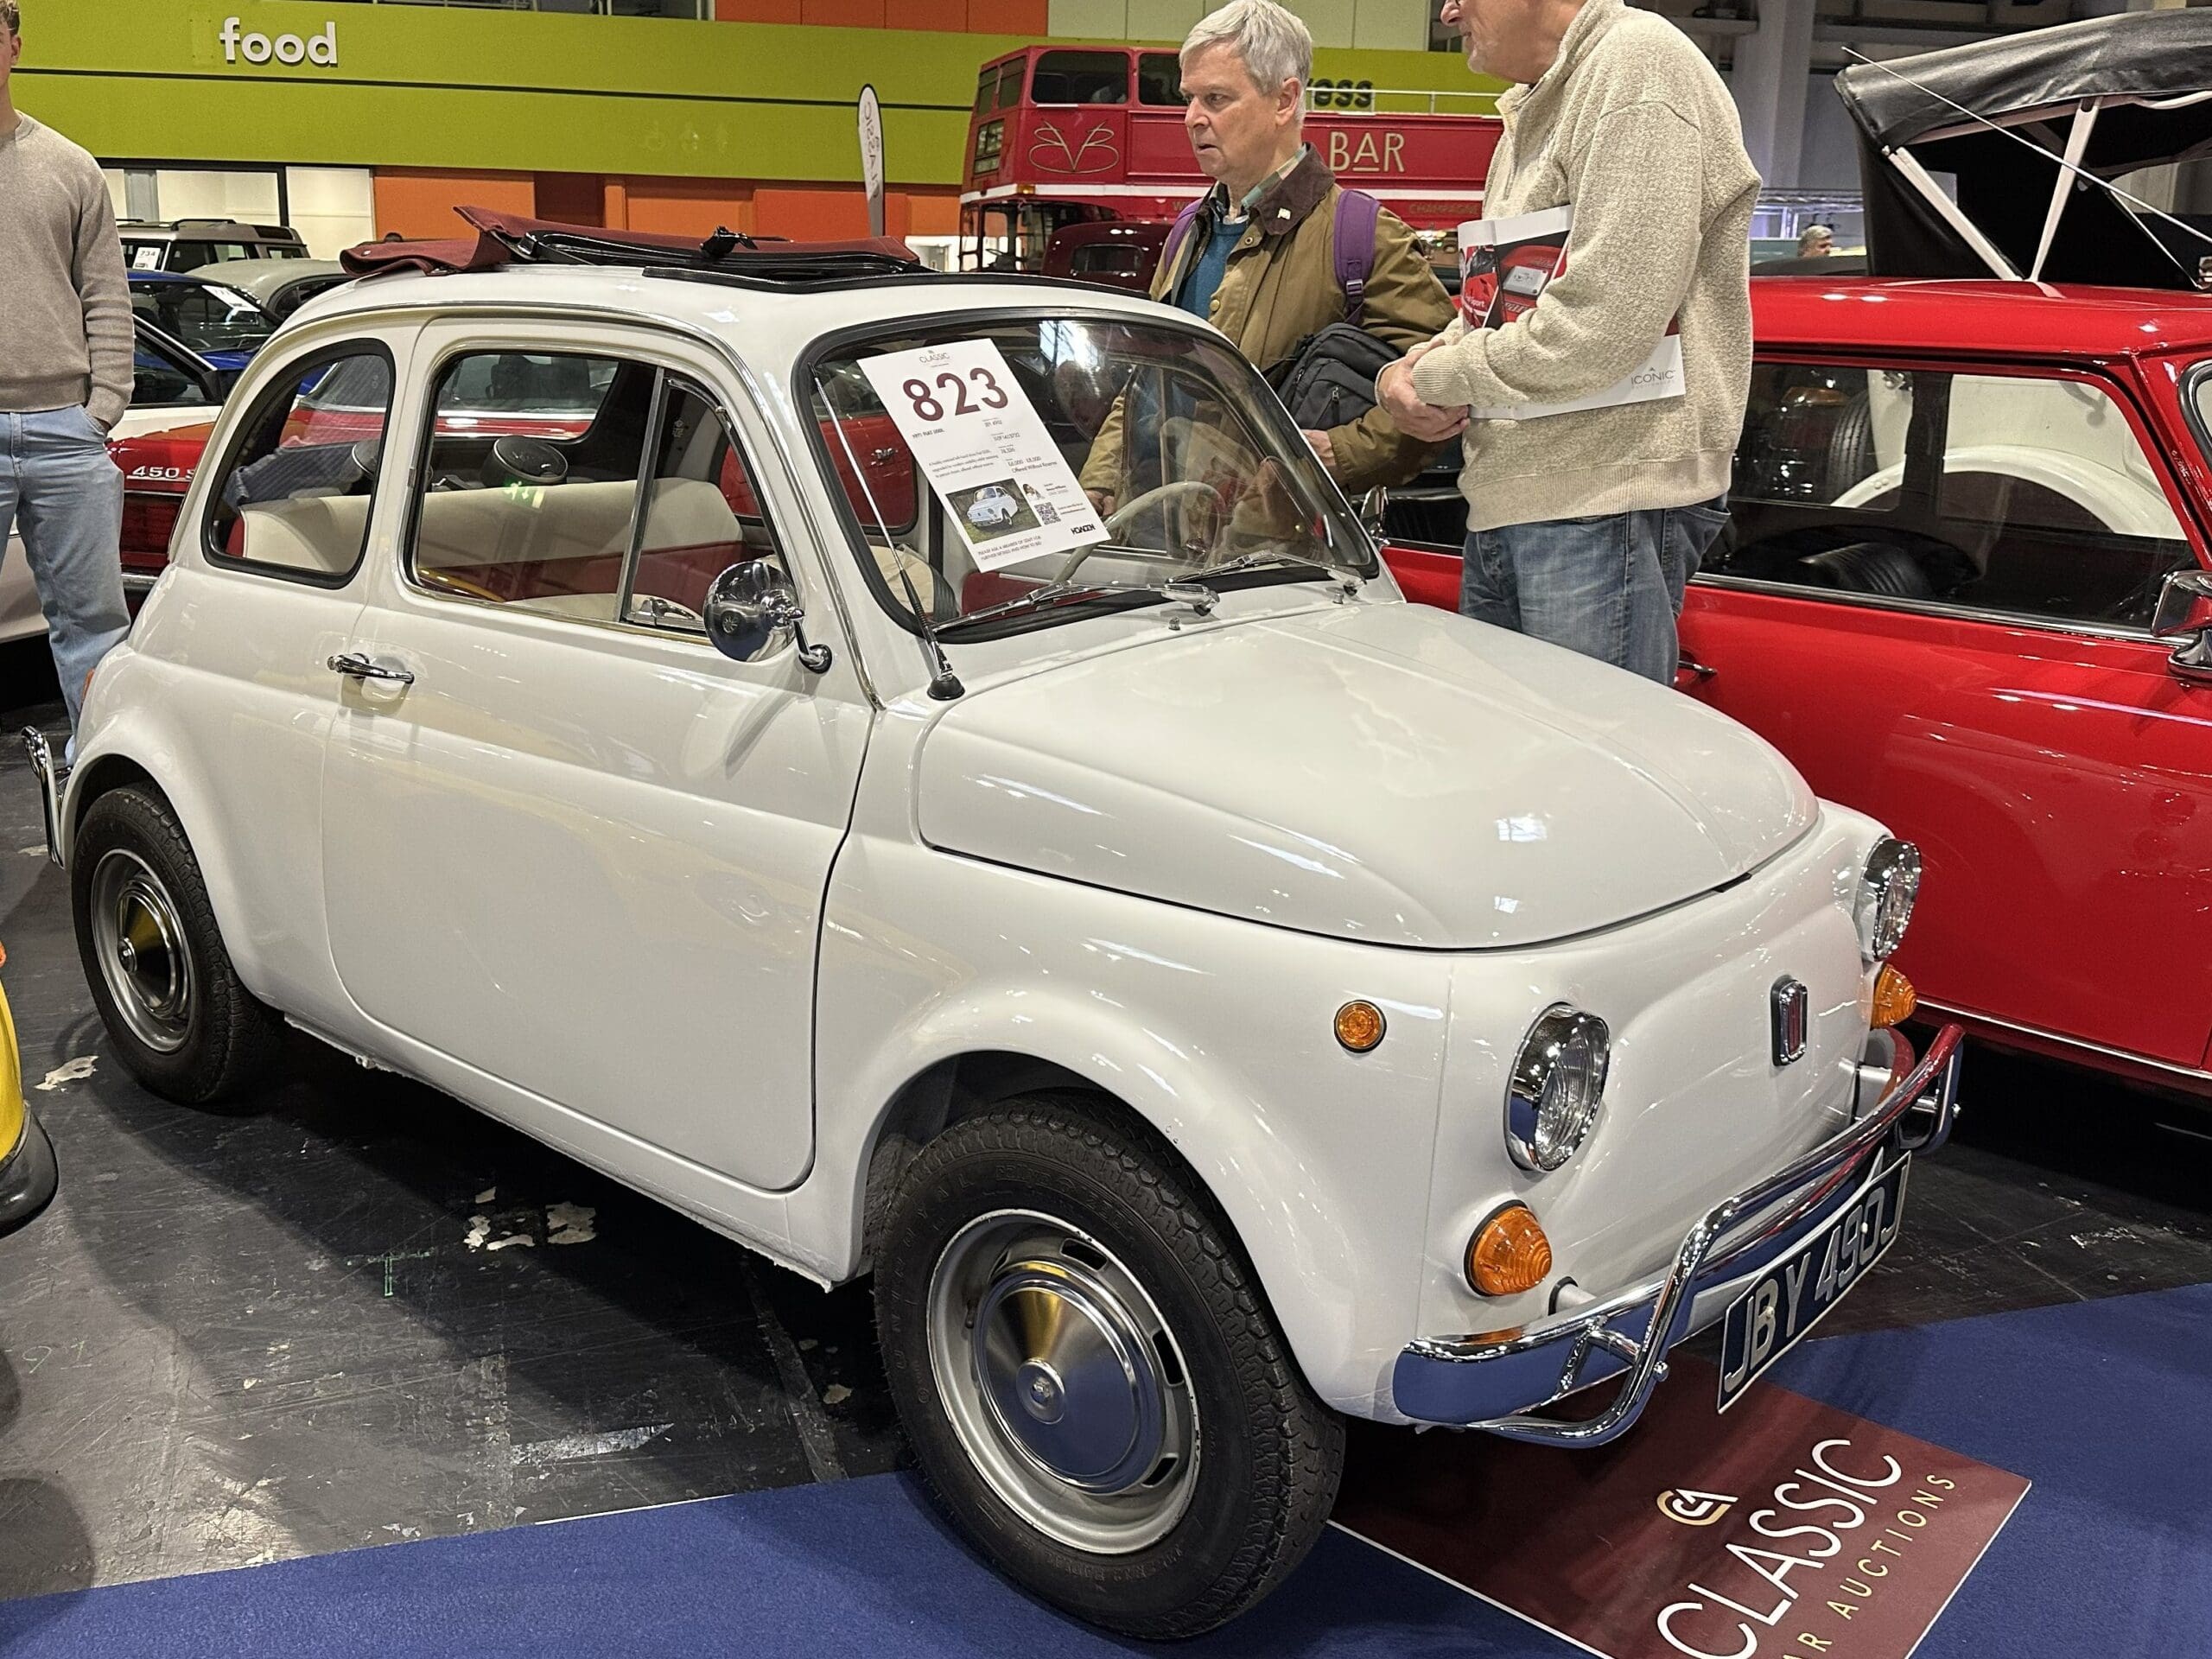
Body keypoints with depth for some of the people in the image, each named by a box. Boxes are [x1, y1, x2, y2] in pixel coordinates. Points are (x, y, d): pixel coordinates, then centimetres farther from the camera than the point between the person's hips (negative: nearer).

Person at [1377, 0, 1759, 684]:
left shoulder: (1640, 64, -10)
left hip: (1609, 507, -10)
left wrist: (1438, 376, -7)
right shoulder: (1531, 113, 20)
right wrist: (1403, 372, 4)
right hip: (1503, 507, 10)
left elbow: (1601, 331, -21)